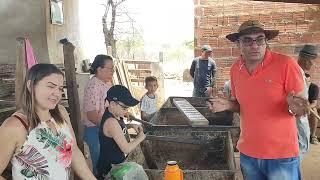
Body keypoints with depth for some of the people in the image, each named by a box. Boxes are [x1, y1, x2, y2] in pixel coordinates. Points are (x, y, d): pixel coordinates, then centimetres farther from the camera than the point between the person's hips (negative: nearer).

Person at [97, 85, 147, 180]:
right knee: (137, 170, -22)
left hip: (117, 162, 10)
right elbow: (126, 149, -24)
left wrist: (131, 125, 10)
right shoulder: (111, 121, -25)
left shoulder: (115, 115, 1)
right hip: (110, 168, -10)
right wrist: (139, 138, -9)